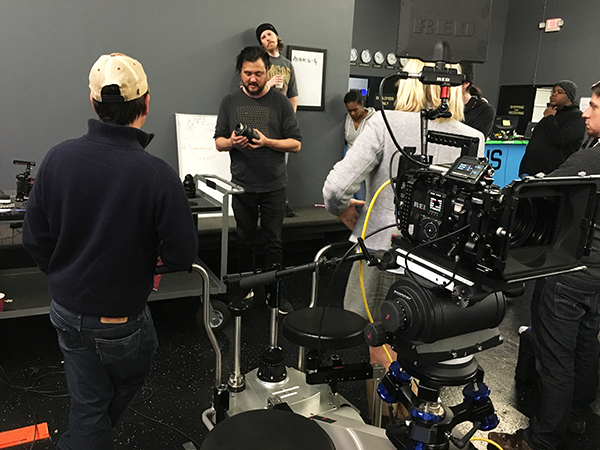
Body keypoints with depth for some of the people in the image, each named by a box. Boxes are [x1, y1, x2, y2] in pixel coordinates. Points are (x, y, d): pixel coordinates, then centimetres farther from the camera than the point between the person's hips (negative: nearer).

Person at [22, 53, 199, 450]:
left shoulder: (59, 158, -12)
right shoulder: (158, 175, -25)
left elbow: (35, 239, -4)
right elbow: (182, 257, -19)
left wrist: (67, 277, 14)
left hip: (66, 310, 4)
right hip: (121, 319, -4)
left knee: (88, 404, 22)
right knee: (125, 386, 28)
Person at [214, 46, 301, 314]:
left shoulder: (280, 102, 0)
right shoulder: (230, 102, 7)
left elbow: (296, 143, -3)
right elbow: (218, 142, 8)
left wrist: (267, 142, -18)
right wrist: (232, 142, -15)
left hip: (274, 186, -2)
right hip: (242, 185, 2)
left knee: (273, 242, 5)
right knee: (244, 240, 13)